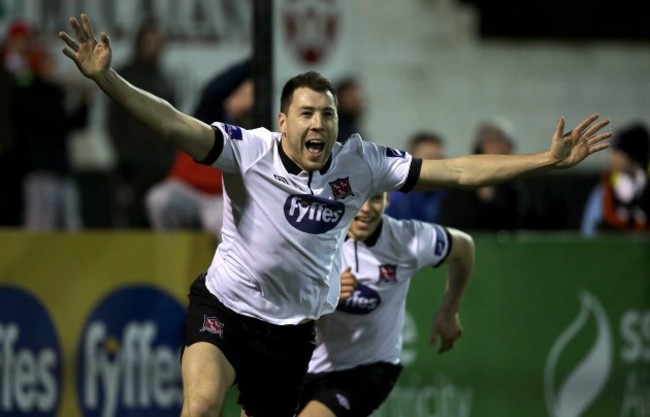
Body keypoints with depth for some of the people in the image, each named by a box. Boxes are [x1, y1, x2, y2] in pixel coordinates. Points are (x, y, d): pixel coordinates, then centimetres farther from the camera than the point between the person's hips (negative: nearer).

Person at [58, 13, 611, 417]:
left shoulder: (359, 164, -8)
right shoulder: (249, 152, -18)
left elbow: (455, 171, -5)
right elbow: (174, 125, -31)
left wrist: (548, 160, -9)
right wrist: (106, 79, -46)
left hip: (293, 328, 4)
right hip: (226, 306, -4)